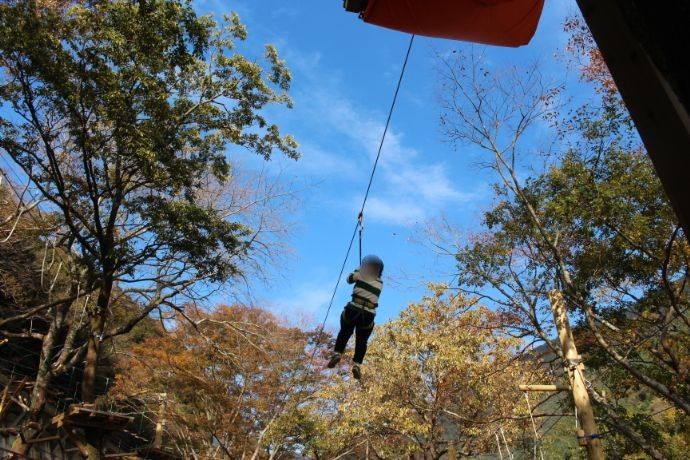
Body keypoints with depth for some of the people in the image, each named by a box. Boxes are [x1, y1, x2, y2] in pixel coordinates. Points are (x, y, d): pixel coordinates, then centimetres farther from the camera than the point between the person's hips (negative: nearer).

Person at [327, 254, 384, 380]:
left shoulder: (361, 275, 3)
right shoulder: (380, 283, 12)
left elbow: (349, 279, 21)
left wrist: (358, 270, 37)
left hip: (353, 309, -1)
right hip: (368, 315, 2)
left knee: (344, 333, 21)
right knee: (361, 341, 18)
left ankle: (337, 353, 1)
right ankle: (357, 364, 0)